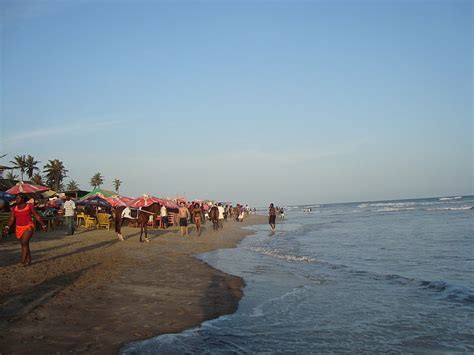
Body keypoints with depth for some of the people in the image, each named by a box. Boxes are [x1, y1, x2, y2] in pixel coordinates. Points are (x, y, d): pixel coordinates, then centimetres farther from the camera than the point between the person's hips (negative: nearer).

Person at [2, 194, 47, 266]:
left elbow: (37, 216, -1)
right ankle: (28, 261, 17)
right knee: (25, 244, 8)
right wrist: (7, 228, -13)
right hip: (19, 228, 5)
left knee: (24, 242, -20)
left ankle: (23, 260, -17)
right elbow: (11, 219, 0)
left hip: (29, 227, -5)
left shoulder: (29, 206, -6)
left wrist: (43, 225, 2)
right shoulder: (14, 208, 5)